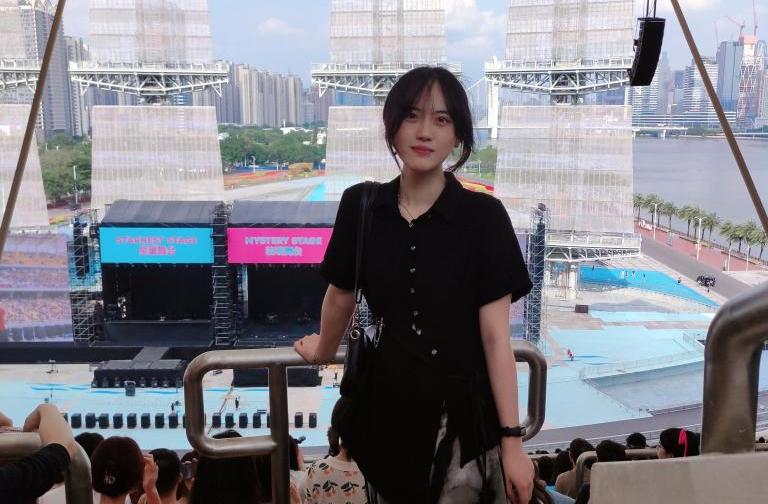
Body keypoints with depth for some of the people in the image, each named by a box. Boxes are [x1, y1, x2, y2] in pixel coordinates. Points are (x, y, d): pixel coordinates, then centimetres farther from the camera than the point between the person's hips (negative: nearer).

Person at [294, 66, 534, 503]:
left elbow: (495, 335, -12)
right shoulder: (360, 206, -5)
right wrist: (322, 352, 25)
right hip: (388, 403, 3)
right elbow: (341, 297, 11)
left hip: (462, 411, -3)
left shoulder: (483, 215, -12)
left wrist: (513, 441, -12)